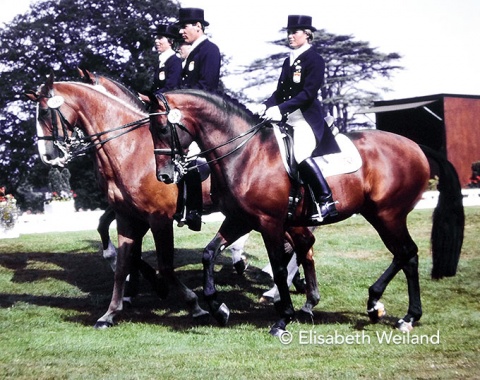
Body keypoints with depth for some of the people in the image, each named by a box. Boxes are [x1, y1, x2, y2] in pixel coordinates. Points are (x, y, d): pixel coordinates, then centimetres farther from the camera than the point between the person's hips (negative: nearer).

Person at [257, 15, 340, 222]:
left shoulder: (315, 60, -6)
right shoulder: (288, 61, 17)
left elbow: (308, 93, -16)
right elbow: (280, 92, 17)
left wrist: (281, 108, -24)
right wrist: (265, 106, -3)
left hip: (307, 118, -9)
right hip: (287, 119, 9)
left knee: (300, 153, -28)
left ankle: (326, 201, -23)